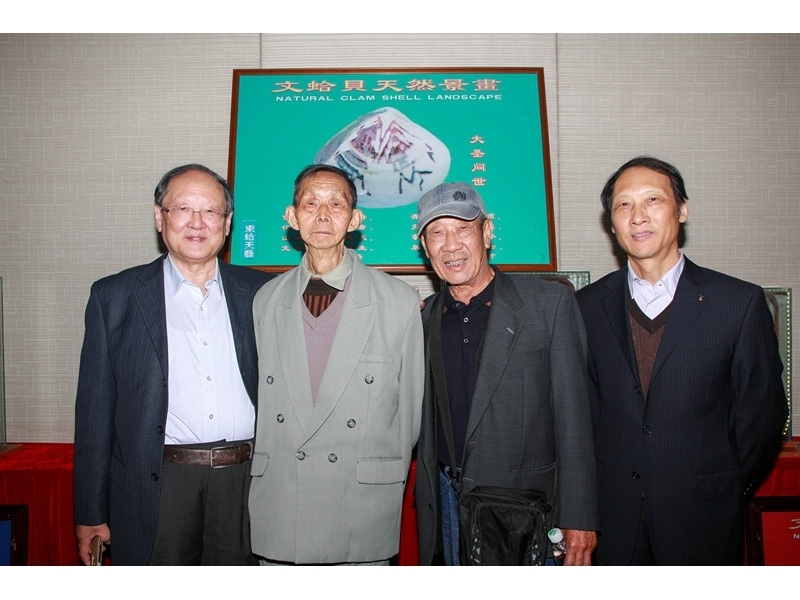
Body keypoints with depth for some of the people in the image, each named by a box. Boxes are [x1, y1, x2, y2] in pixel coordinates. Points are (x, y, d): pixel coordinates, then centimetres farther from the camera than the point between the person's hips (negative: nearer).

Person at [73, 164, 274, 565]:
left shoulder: (259, 292, 8)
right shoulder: (114, 296, 4)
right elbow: (95, 410, 3)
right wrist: (90, 514, 2)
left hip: (246, 482, 2)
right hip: (159, 485, -1)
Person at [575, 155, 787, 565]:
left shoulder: (740, 302, -6)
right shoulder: (588, 306, 0)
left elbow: (763, 414, 0)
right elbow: (584, 410, 6)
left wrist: (724, 492, 3)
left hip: (702, 520, -1)